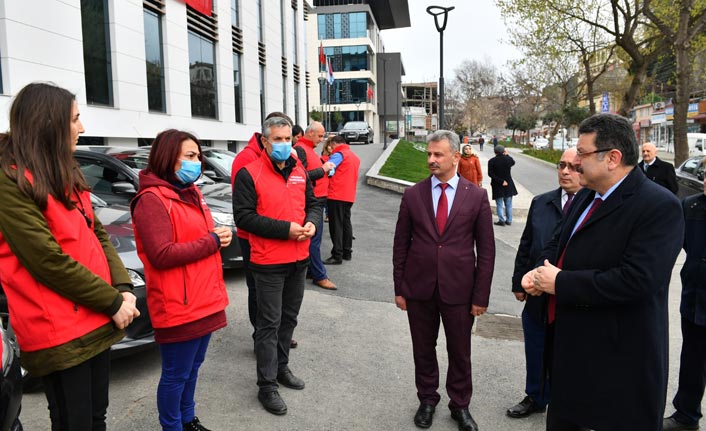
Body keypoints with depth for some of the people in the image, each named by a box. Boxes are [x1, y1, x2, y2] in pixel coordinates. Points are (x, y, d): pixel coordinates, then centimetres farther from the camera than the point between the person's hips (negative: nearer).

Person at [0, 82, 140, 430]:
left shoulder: (66, 175, 12)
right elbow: (49, 261, -20)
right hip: (59, 334, -8)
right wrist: (113, 302, -14)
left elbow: (97, 234, 11)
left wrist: (124, 289, -3)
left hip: (97, 322, 8)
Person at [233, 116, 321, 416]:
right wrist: (286, 228, -21)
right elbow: (244, 217, -16)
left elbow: (313, 204, 16)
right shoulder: (249, 174, -11)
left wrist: (312, 223, -8)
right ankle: (267, 385, 14)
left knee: (289, 318, 18)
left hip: (299, 259, 7)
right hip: (268, 263, -6)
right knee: (269, 324, 2)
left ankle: (281, 367, 37)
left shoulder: (299, 172, 11)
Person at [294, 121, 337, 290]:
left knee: (313, 237, 14)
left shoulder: (308, 149, 20)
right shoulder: (300, 149, -12)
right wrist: (322, 170, -17)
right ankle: (320, 276, 2)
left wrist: (325, 167, 8)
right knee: (314, 239, -4)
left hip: (317, 200, 10)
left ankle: (311, 269, 23)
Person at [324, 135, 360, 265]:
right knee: (346, 223, 15)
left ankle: (337, 256, -4)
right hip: (349, 195, 8)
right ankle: (347, 252, 21)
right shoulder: (354, 156, 16)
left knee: (336, 225, -4)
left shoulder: (338, 154, -9)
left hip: (337, 195, -8)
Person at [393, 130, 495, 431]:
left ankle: (459, 405, 35)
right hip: (419, 288, 1)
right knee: (423, 349, 15)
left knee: (460, 352, 14)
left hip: (459, 290, -1)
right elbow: (401, 245, 2)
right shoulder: (412, 195, -1)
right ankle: (427, 399, 37)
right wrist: (399, 288, 1)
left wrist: (481, 296, -4)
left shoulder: (476, 196, -4)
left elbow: (486, 250, -2)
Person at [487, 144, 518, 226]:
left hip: (497, 186, -2)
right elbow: (513, 162, 18)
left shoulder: (492, 161, -12)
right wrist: (506, 155, 19)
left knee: (499, 204, 6)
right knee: (508, 204, 14)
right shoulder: (508, 159, -7)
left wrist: (501, 181, -14)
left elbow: (490, 174, -16)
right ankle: (509, 220, 20)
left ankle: (501, 220, 4)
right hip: (508, 185, 2)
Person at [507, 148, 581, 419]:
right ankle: (535, 399, 42)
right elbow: (526, 245, 9)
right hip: (538, 297, 4)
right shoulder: (540, 203, 4)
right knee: (536, 354, 20)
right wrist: (519, 282, 9)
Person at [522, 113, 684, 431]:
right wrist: (540, 271, -4)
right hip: (569, 343, 8)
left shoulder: (659, 206, -20)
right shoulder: (586, 195, 8)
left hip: (618, 359, -8)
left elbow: (636, 280, -30)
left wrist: (559, 283, -21)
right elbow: (559, 244, 18)